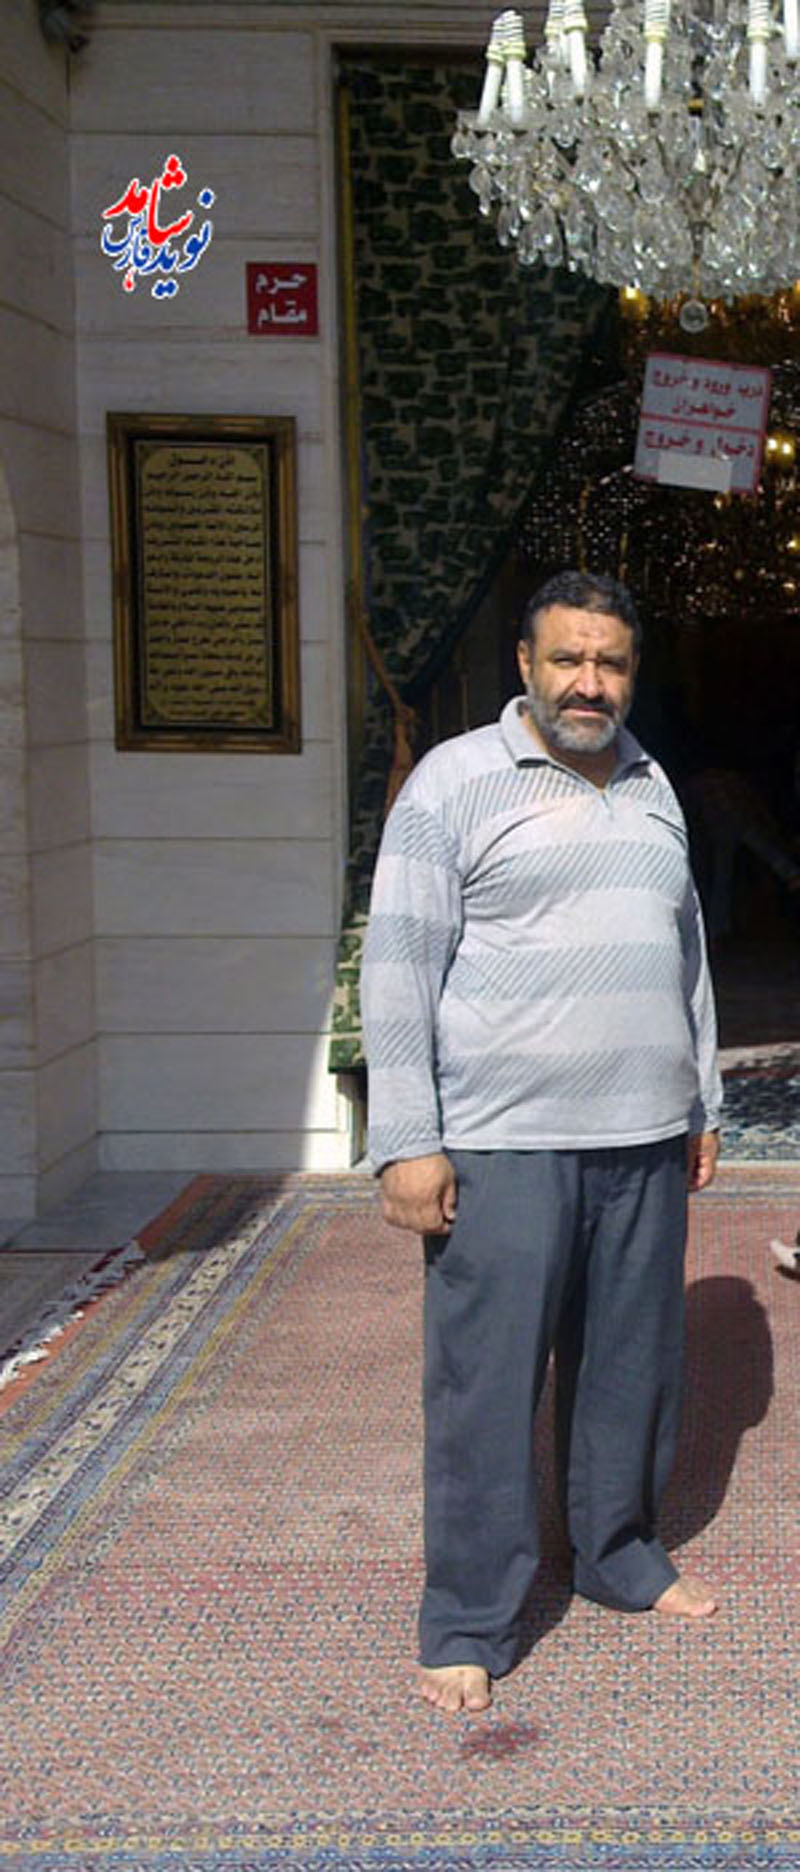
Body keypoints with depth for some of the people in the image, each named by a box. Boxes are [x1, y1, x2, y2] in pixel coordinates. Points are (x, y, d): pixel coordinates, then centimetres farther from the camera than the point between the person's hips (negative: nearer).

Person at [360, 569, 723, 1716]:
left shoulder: (653, 790, 14)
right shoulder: (456, 782, -5)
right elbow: (398, 968, -9)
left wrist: (703, 1103, 20)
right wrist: (406, 1144, -13)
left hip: (644, 1144, 6)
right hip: (503, 1147, -5)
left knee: (633, 1368, 14)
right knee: (486, 1385, -1)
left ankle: (621, 1558, 33)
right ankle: (469, 1623, 10)